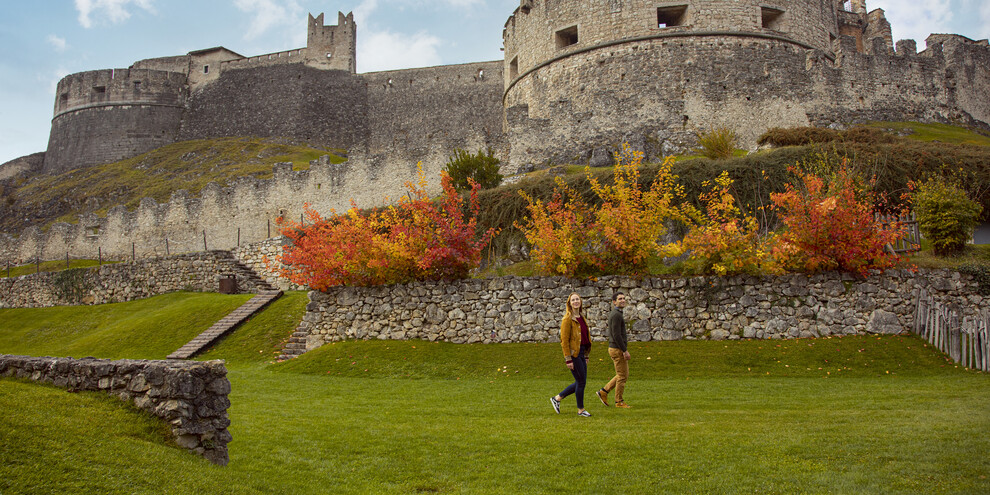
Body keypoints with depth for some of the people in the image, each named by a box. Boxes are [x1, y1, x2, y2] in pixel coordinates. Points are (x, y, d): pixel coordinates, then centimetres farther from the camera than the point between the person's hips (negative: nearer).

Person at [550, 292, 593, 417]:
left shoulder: (581, 318, 13)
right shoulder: (567, 319, -12)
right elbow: (564, 341, -15)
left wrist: (586, 355, 18)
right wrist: (568, 360, -18)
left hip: (581, 353, 9)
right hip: (573, 353, -9)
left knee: (580, 382, 12)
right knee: (581, 381, -1)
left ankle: (557, 398, 24)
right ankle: (581, 410, 16)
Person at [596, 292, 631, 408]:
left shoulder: (613, 314, 16)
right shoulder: (616, 315, -17)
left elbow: (608, 333, 23)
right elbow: (616, 335, -23)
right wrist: (625, 350, -21)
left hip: (617, 349, 10)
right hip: (618, 350, -10)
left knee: (624, 375, 16)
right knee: (622, 376, -1)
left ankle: (603, 392, 17)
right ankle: (619, 401, 9)